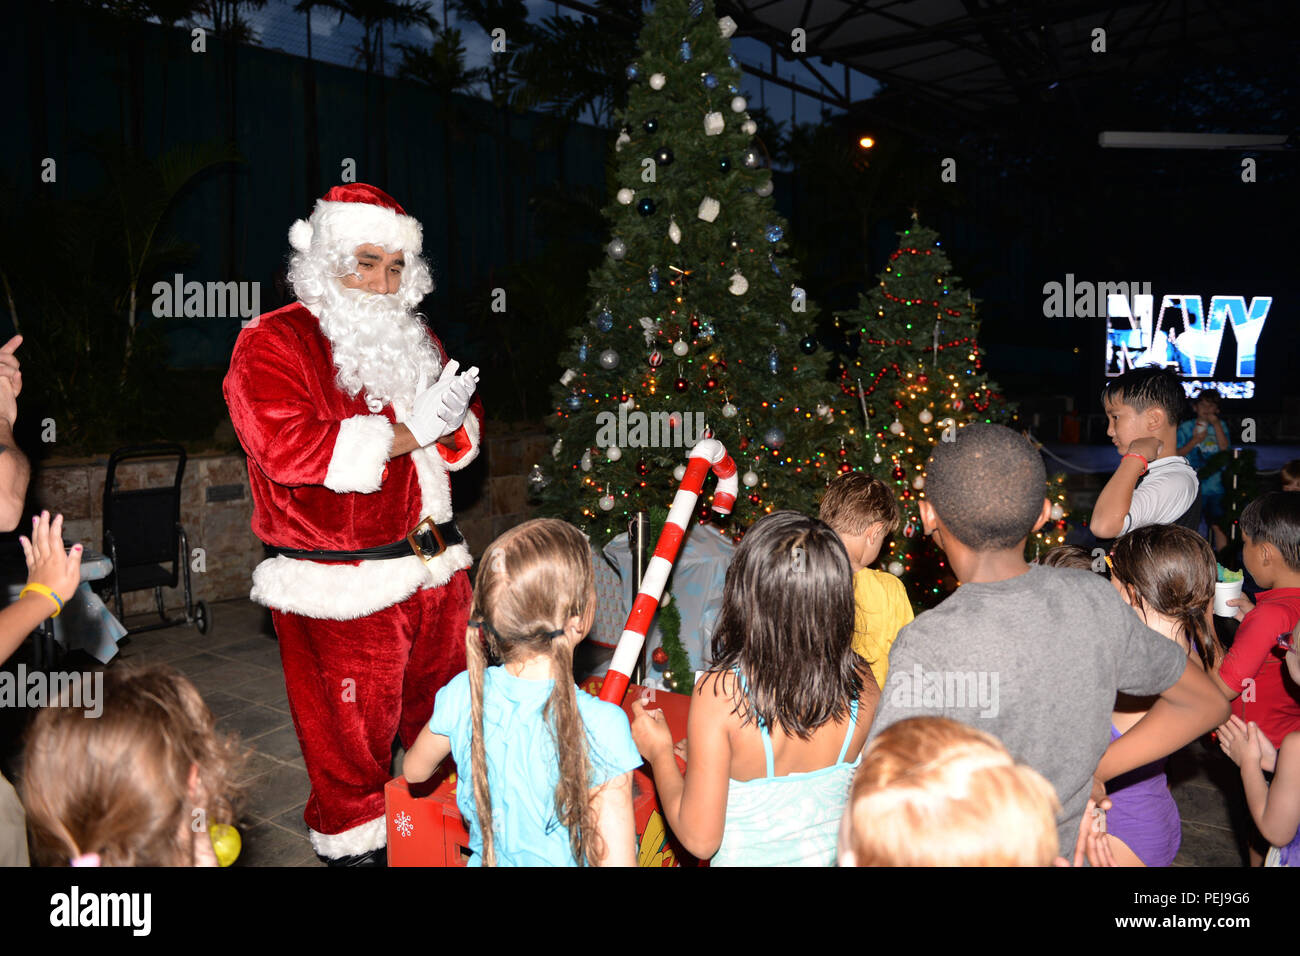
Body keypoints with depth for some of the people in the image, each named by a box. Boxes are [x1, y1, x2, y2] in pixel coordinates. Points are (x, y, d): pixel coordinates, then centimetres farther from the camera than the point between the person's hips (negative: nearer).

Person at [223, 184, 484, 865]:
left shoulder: (414, 341, 14)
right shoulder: (272, 342, -8)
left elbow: (465, 434, 15)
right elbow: (286, 446, -23)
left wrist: (448, 421, -10)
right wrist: (405, 433, -19)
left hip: (432, 566, 7)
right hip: (340, 586, -6)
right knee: (353, 731, 7)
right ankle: (355, 841, 30)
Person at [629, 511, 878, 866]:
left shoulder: (720, 693, -28)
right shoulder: (862, 683, -16)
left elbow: (700, 839, -21)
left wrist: (659, 753, -6)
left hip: (748, 859, -3)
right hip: (839, 855, 4)